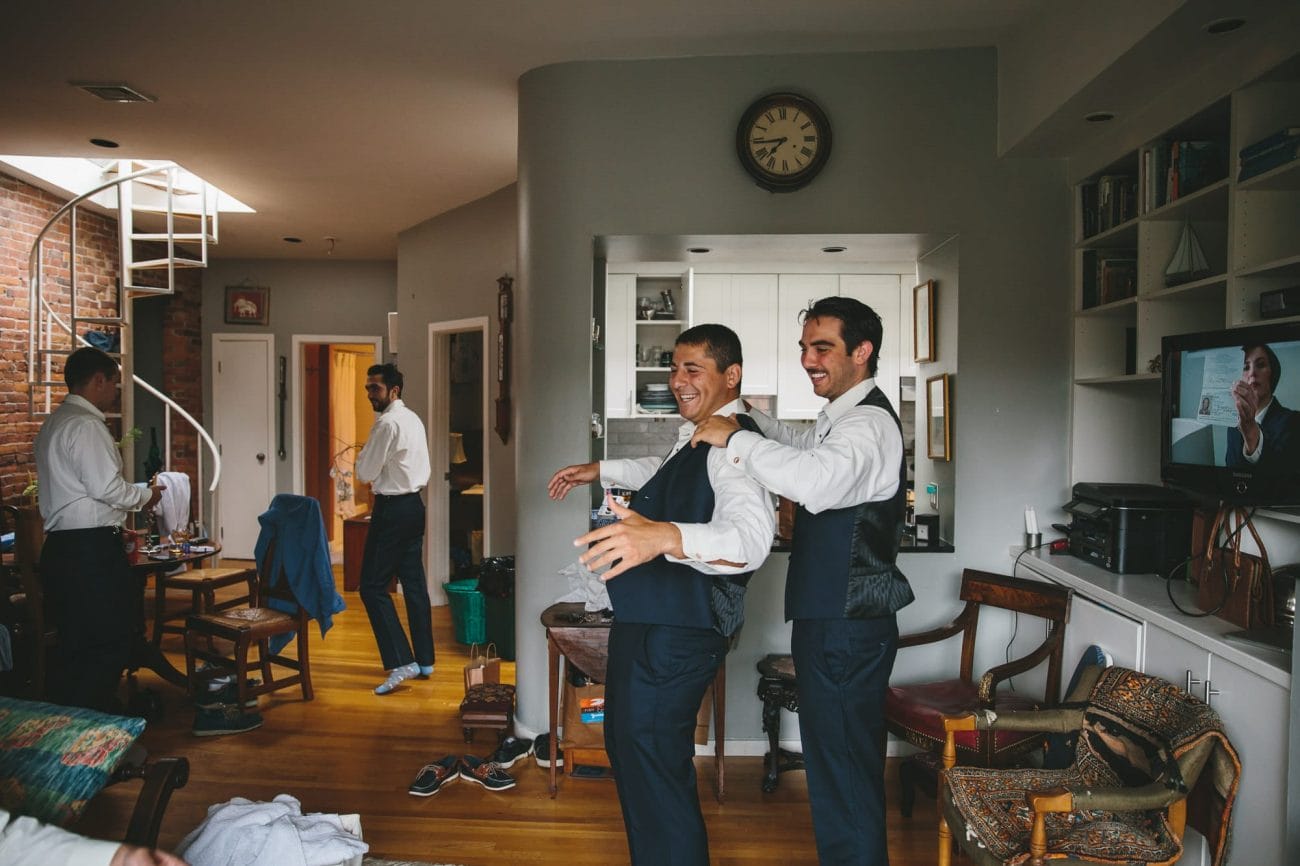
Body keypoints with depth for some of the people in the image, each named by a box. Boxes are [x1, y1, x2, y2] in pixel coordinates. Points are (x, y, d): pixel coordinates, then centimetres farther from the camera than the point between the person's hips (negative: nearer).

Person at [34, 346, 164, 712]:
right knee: (113, 638, -1)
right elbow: (106, 487, -20)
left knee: (75, 644, 15)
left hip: (61, 545, 10)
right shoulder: (86, 425, -14)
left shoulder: (54, 423, 18)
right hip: (90, 547, -10)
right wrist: (145, 495, -3)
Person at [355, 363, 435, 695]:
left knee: (373, 586, -5)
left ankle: (401, 662, -9)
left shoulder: (387, 423, -16)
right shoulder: (413, 419, 13)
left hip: (392, 509, -9)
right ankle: (424, 659, 17)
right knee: (414, 583, 12)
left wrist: (362, 458, 5)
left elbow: (366, 473, -13)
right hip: (414, 504, 9)